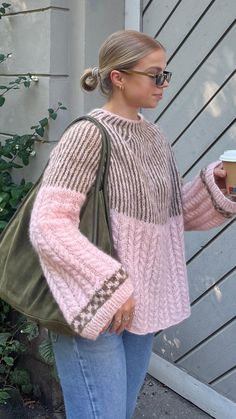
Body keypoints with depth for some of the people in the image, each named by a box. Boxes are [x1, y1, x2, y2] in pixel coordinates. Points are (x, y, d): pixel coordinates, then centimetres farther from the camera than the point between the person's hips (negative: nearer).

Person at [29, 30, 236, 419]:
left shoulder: (154, 136, 9)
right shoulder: (88, 134, -14)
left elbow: (175, 215, 15)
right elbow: (47, 226, -21)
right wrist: (110, 286, -22)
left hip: (142, 307, 8)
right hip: (95, 305, -7)